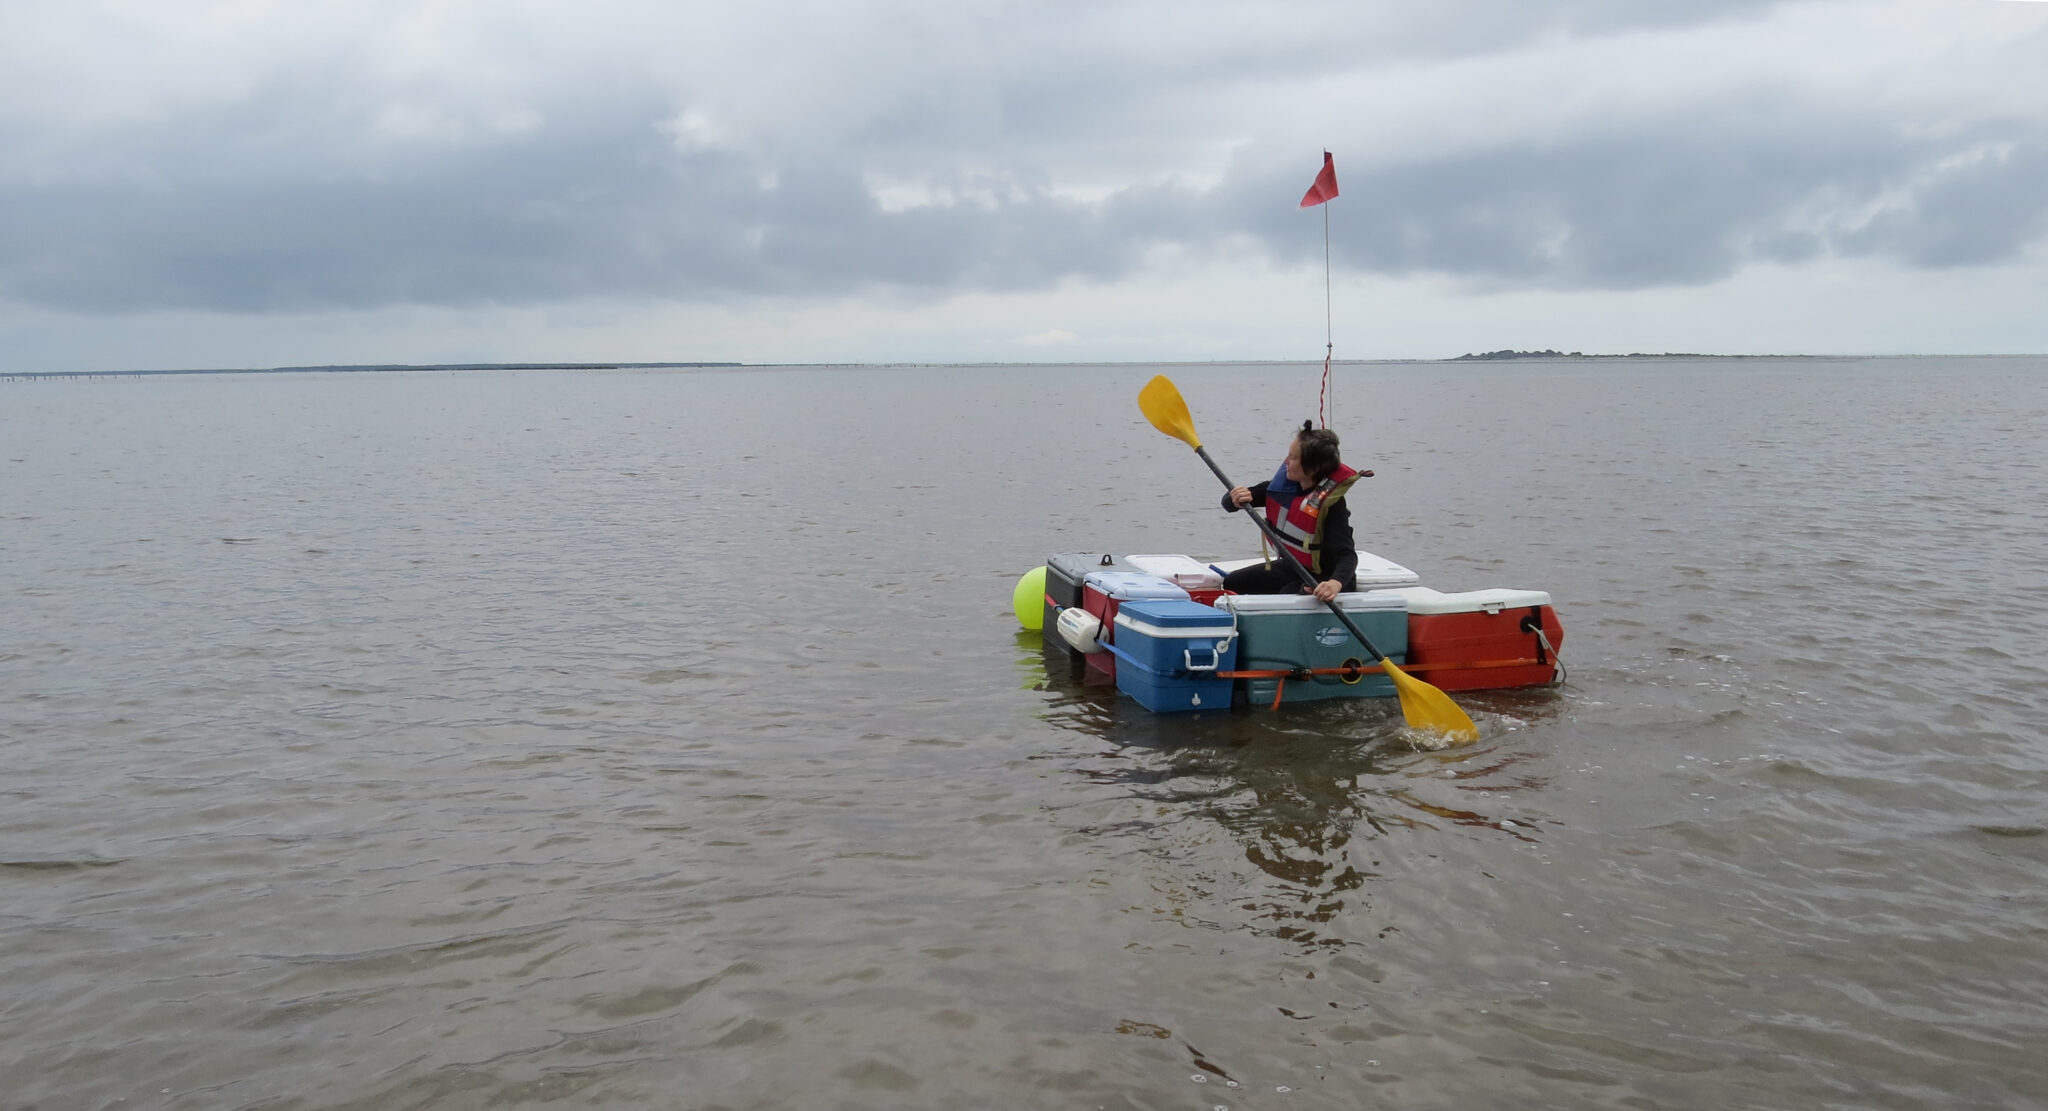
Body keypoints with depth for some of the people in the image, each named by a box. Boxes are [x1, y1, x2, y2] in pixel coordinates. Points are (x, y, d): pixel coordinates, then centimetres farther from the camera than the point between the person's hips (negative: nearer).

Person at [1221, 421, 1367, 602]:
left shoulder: (1331, 502, -28)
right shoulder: (1284, 484, -8)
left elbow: (1346, 554, -36)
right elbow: (1230, 502, -3)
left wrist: (1336, 583, -58)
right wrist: (1235, 500, -29)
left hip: (1324, 577, -8)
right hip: (1292, 566, 8)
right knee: (1231, 583, 8)